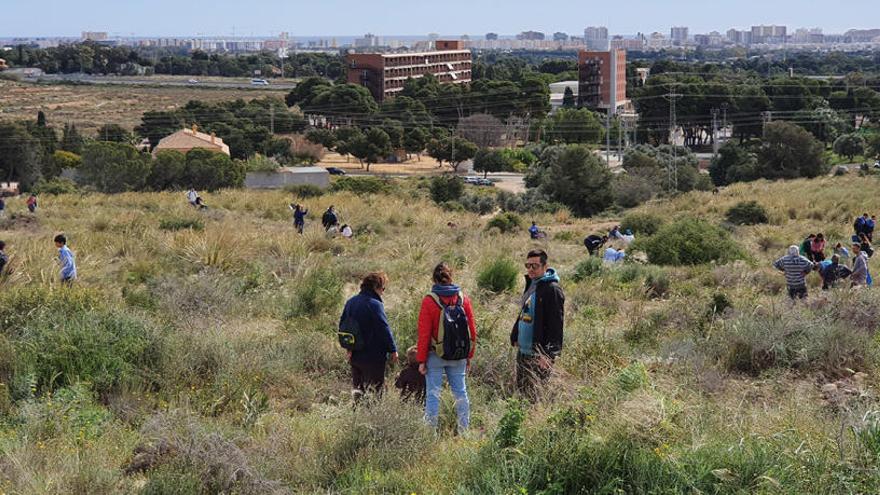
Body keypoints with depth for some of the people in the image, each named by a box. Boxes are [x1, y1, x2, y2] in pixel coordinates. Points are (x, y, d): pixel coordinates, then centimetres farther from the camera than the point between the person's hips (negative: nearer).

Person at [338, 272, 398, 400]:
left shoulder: (350, 302, 8)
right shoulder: (375, 304, -16)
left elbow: (342, 326, 15)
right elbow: (384, 329, -16)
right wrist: (393, 350, -8)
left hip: (355, 355, 7)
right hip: (373, 357, -7)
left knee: (357, 388, 15)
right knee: (375, 390, -1)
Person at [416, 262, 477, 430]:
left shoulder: (429, 300, -9)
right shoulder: (463, 298, 1)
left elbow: (424, 333, -8)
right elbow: (472, 330, 5)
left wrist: (421, 359, -3)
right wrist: (469, 356, 14)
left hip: (436, 355, -3)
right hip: (459, 356, 3)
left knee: (433, 393, 2)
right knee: (460, 392, 11)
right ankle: (464, 430, 15)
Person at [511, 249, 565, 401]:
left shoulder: (552, 289, -16)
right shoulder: (531, 284, 12)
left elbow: (556, 325, -20)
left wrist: (548, 354, -23)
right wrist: (515, 337, 14)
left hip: (539, 354, -9)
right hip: (523, 351, 9)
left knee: (534, 396, -6)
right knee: (521, 392, 15)